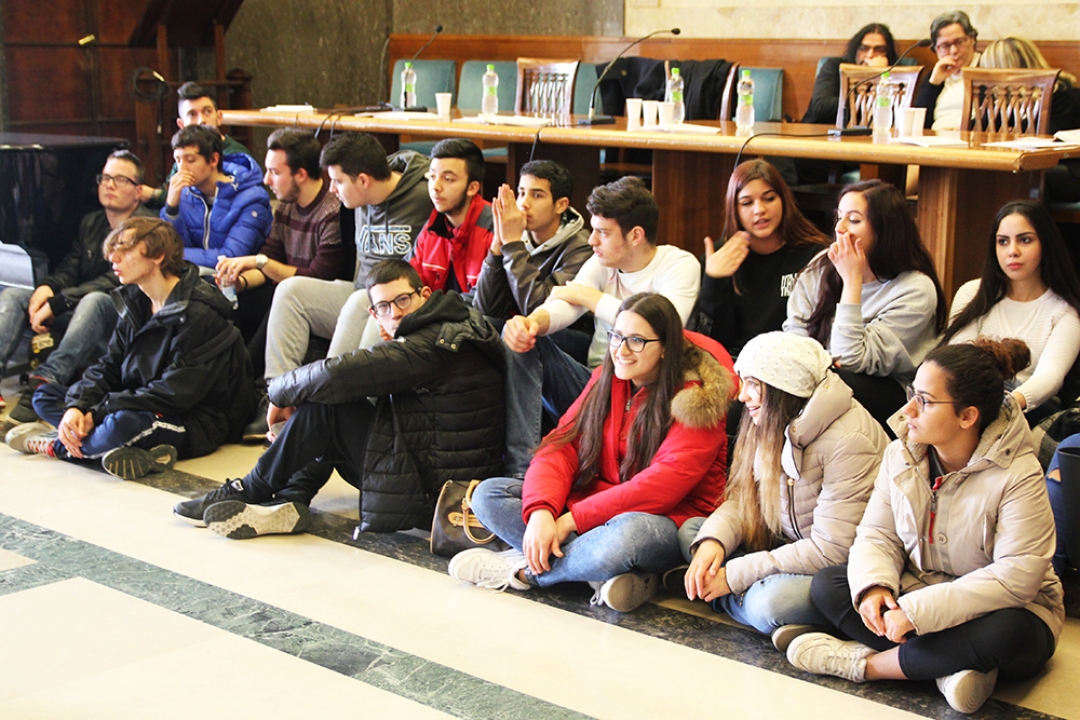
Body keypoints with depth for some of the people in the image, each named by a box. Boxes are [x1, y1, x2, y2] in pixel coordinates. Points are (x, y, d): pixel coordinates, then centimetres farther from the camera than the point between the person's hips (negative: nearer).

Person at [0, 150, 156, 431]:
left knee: (95, 301, -39)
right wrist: (47, 287, -14)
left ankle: (43, 382, -54)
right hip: (79, 311, 7)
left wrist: (57, 305, -22)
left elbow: (116, 282, -18)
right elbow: (70, 268, 11)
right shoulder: (90, 223, 17)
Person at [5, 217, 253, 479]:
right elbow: (109, 366, 6)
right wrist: (77, 406, -14)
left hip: (194, 425, -9)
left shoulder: (199, 314, -19)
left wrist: (97, 412, -23)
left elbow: (175, 394, -23)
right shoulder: (135, 301, 8)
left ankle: (58, 446, -7)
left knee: (124, 423, -38)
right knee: (45, 395, 4)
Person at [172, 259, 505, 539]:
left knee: (323, 406, -13)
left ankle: (250, 491, 4)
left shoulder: (431, 347, -21)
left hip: (430, 495, -10)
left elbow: (336, 375, -26)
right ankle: (288, 502, -1)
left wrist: (280, 390, -9)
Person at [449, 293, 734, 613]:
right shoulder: (607, 378, 8)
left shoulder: (696, 399, -12)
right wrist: (542, 511, -22)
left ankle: (524, 569, -15)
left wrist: (572, 519, -22)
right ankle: (606, 576, -23)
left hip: (666, 520, -7)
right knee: (488, 494, -7)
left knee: (624, 535, -43)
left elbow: (664, 483, -21)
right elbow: (562, 446, -1)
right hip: (596, 505, 7)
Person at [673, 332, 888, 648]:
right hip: (791, 549, 9)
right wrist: (713, 541, -18)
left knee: (770, 603, -37)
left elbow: (832, 550, -27)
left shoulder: (848, 441, -25)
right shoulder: (773, 424, 2)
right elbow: (742, 498, 6)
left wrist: (735, 575, -23)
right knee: (691, 531, -5)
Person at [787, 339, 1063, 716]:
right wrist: (874, 586, -26)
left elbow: (1018, 575, -29)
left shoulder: (1018, 475, -22)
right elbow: (877, 535, -1)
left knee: (1005, 634, -40)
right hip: (917, 594, 5)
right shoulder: (902, 453, -5)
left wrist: (917, 611, -33)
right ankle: (949, 667, -26)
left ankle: (864, 662, -22)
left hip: (996, 609, -5)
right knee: (827, 586, -13)